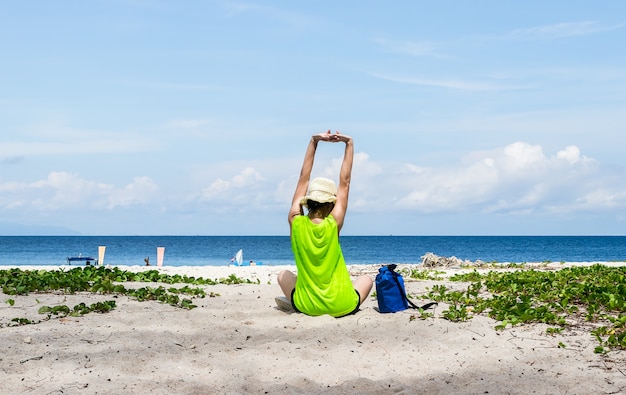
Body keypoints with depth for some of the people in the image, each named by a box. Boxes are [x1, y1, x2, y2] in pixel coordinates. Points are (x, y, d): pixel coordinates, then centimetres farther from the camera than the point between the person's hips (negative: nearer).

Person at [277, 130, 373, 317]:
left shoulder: (296, 221, -9)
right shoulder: (333, 223, -13)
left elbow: (304, 178, 0)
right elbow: (345, 182, -4)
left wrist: (314, 141, 5)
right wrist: (349, 143, 1)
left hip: (305, 306, 2)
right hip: (341, 307, -2)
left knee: (284, 274, 32)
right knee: (367, 279, 30)